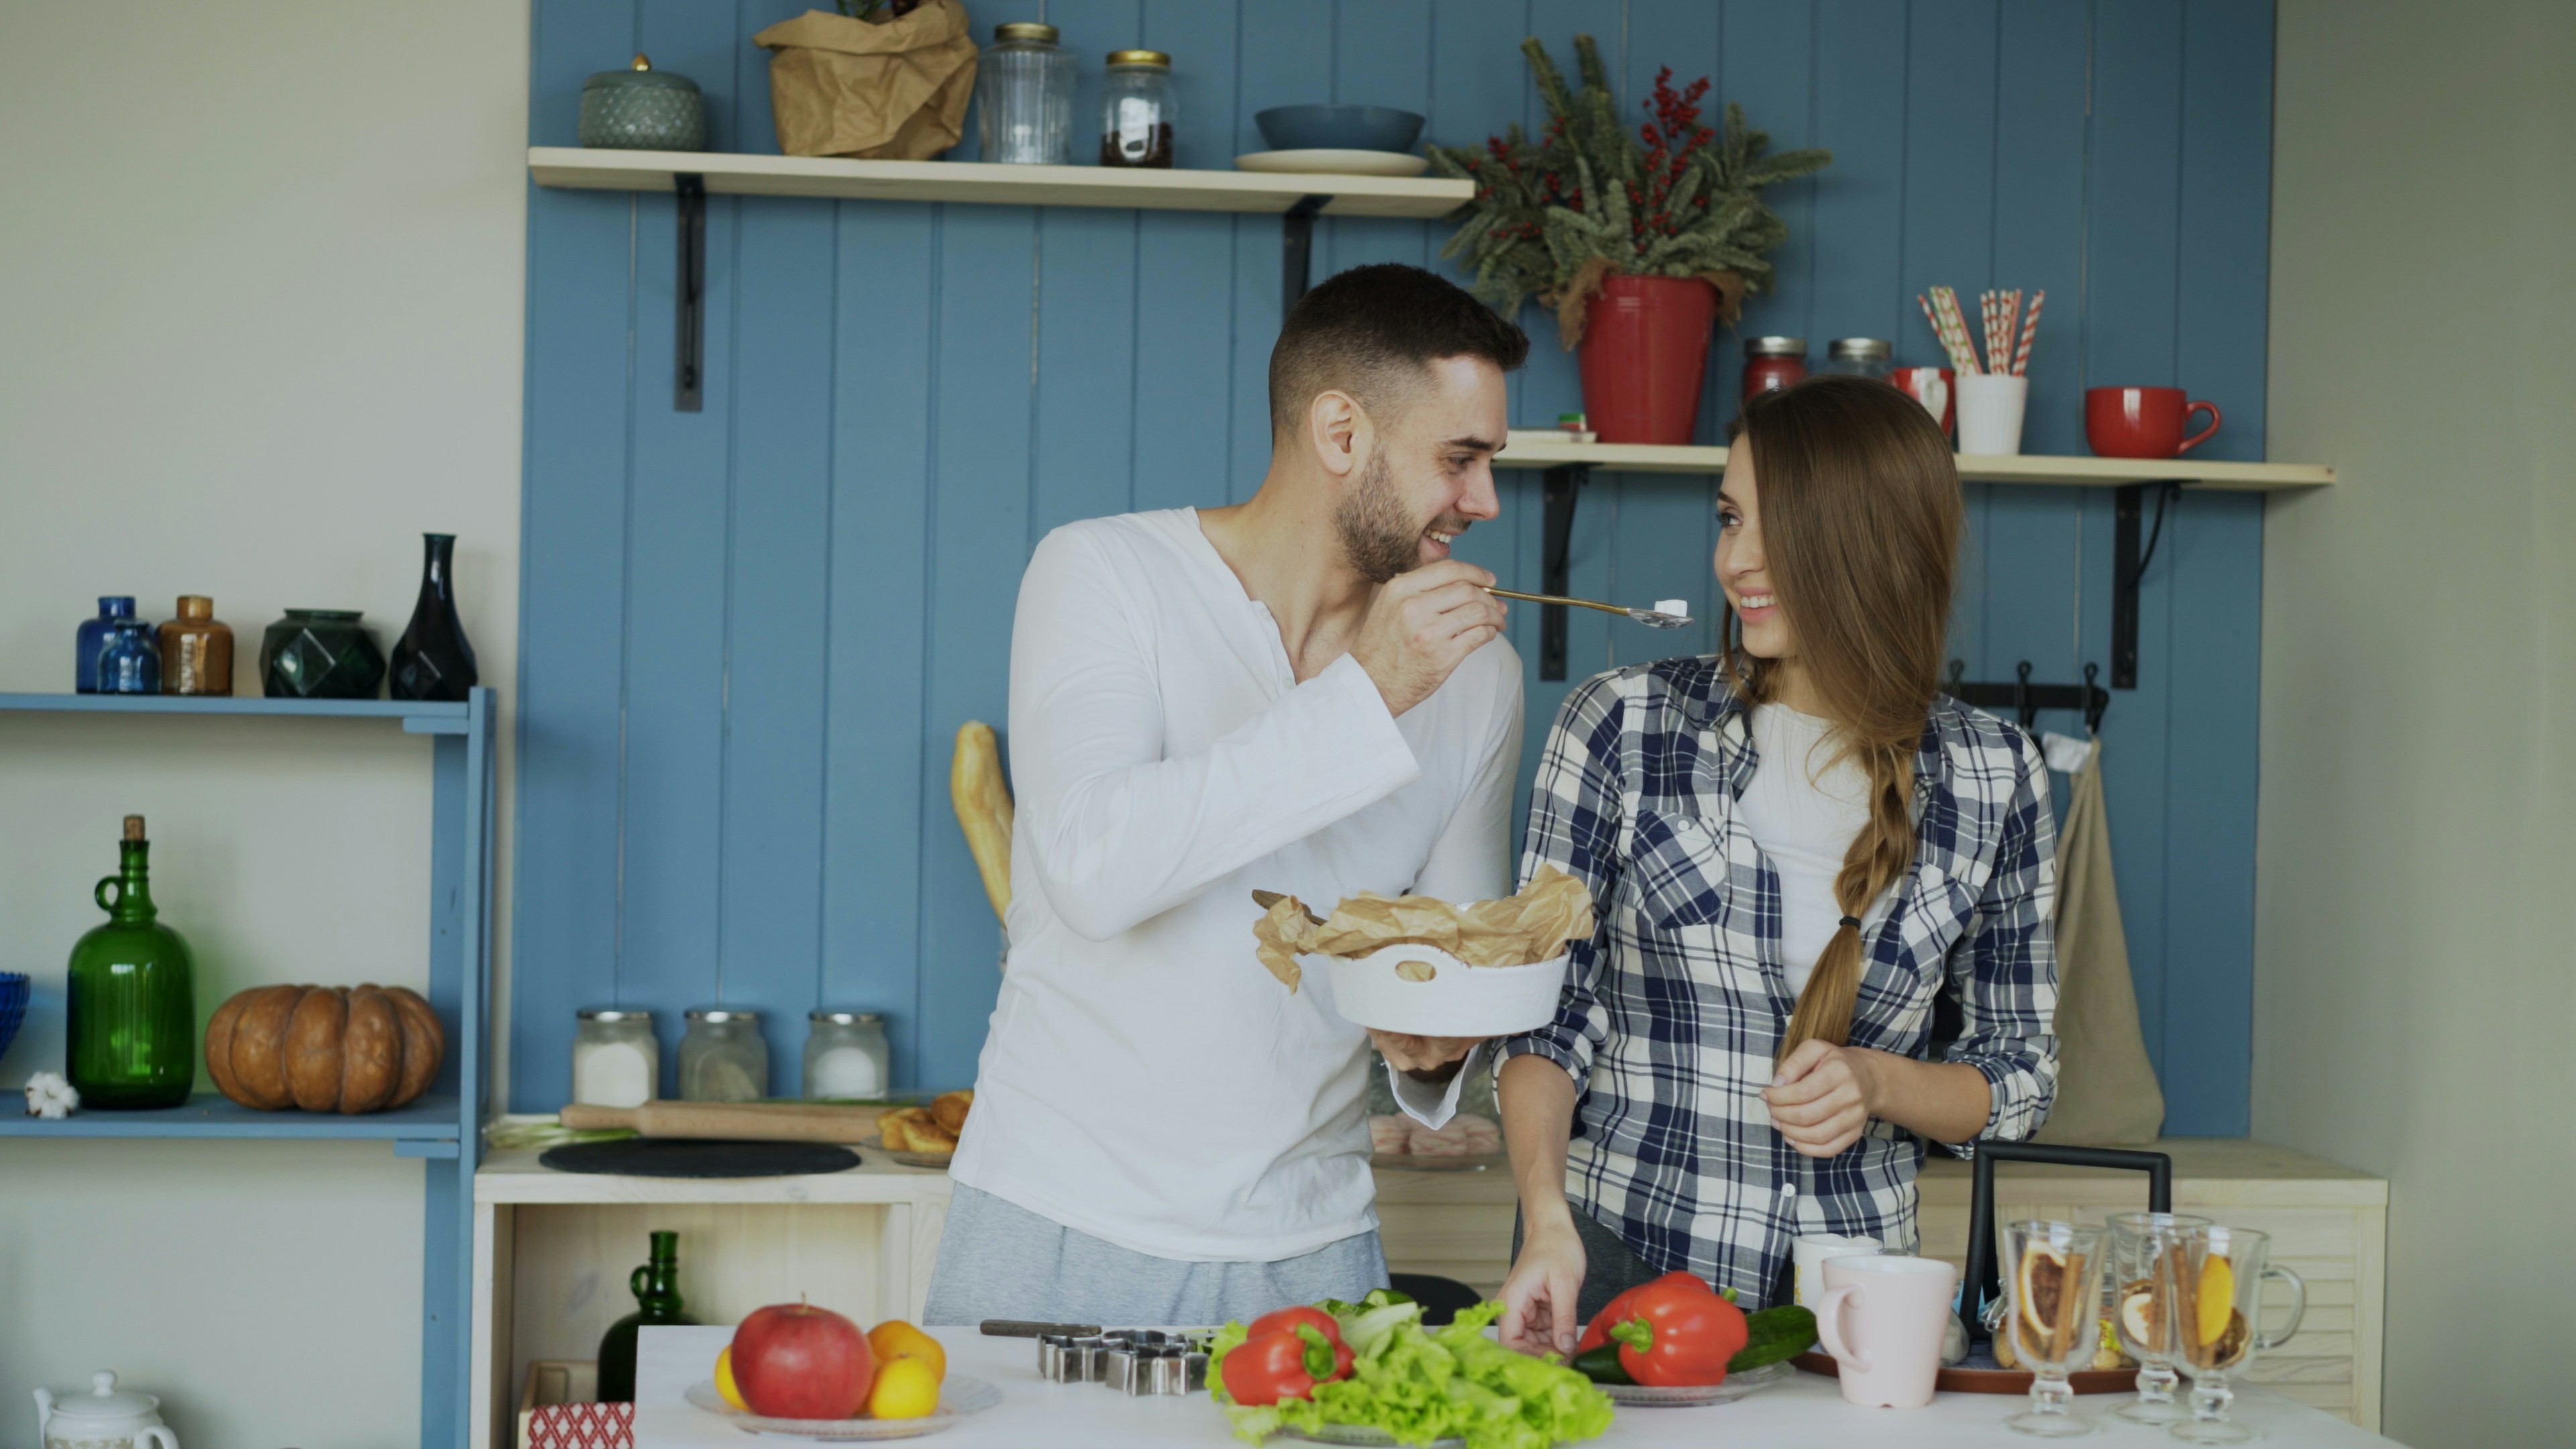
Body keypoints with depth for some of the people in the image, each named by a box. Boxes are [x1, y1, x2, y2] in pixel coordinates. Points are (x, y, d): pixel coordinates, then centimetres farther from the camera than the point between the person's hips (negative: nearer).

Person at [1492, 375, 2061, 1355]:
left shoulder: (1993, 778, 2)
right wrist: (1546, 1218, -17)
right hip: (1614, 1264, -1)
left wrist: (1878, 1083, -11)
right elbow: (1542, 1006, -2)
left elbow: (2018, 1073, 8)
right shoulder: (1624, 725, -2)